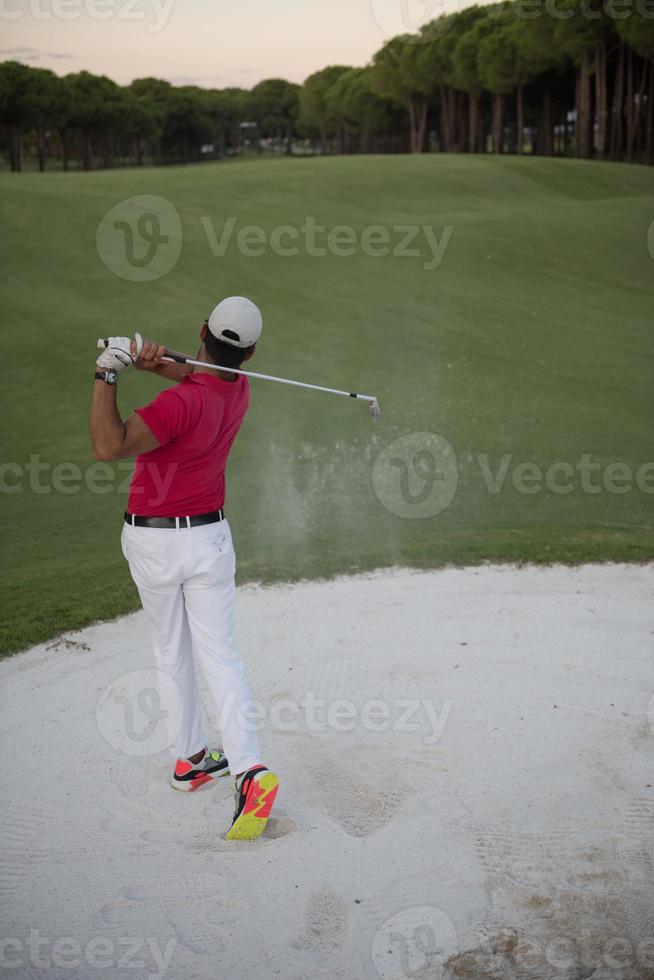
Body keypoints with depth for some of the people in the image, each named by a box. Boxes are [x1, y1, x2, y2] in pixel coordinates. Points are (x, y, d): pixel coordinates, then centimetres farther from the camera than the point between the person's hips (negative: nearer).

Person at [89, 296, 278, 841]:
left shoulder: (183, 402, -25)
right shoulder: (239, 390, -4)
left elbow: (109, 448, -31)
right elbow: (202, 376, 8)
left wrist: (106, 375, -25)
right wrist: (156, 361, -13)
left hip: (151, 542, -3)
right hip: (208, 536, 4)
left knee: (171, 654, 16)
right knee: (219, 656, 3)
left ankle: (188, 759, 27)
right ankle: (249, 770, -11)